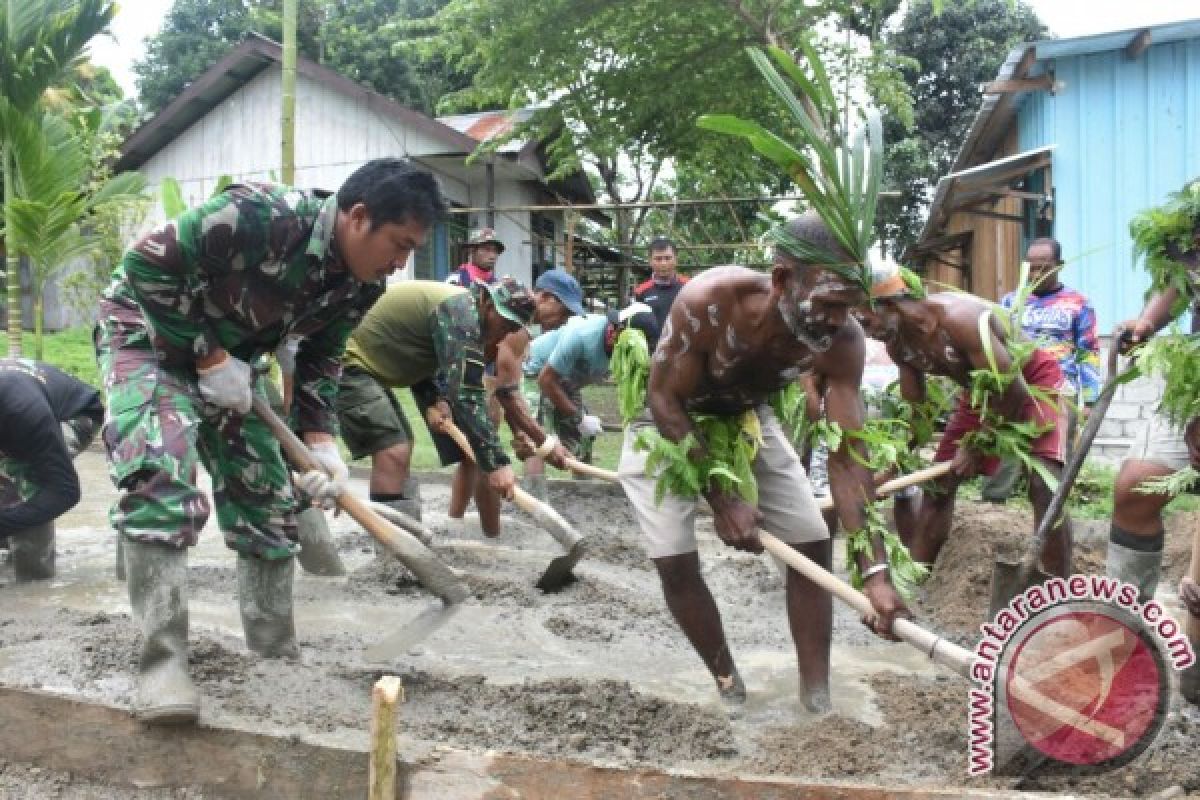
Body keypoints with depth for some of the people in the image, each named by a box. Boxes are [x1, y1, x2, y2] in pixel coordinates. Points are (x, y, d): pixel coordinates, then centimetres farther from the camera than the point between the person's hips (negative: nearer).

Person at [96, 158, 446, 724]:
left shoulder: (361, 285, -11)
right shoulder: (262, 215, -36)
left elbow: (320, 359, 2)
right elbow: (146, 263, -30)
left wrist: (321, 443, -12)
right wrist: (209, 357, -26)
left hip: (228, 359, 7)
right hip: (147, 332, -7)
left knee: (267, 495, 5)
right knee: (161, 472, -28)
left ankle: (277, 657, 17)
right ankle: (162, 660, -22)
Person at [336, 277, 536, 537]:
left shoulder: (464, 313, 9)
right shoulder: (460, 311, -22)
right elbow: (466, 396, -29)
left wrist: (434, 401, -8)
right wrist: (496, 462, -31)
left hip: (370, 366, 11)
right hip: (349, 362, -11)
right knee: (393, 452, -24)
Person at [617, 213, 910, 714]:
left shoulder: (842, 342, -28)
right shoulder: (710, 300, -40)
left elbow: (847, 456, -24)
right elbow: (664, 399, -27)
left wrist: (875, 571, -31)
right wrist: (721, 498, -30)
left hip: (746, 419, 4)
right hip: (665, 422, -3)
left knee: (813, 544, -2)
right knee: (675, 561, -13)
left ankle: (817, 699, 8)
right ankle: (727, 681, 11)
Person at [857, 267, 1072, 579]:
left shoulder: (957, 317, -36)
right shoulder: (897, 343, -12)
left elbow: (1012, 389, -31)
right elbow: (914, 407, 2)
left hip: (1032, 380, -8)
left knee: (1043, 485, -24)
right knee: (937, 484, 6)